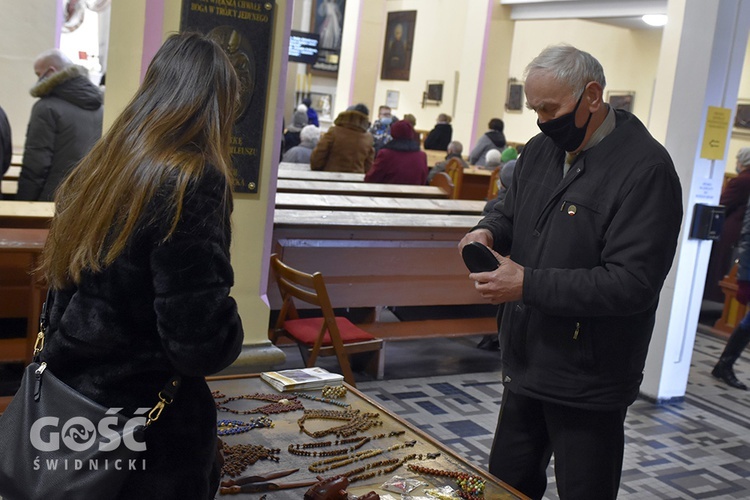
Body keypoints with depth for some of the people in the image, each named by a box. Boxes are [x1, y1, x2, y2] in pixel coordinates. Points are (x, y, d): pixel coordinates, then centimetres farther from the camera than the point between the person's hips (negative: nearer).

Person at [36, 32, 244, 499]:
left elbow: (66, 286, 11)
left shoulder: (97, 168, 2)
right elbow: (201, 346, -24)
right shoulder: (191, 182, -21)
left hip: (69, 396, 7)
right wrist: (230, 332, -4)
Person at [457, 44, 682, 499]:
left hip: (587, 386, -7)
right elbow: (512, 213, 21)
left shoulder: (645, 168, -19)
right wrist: (489, 232, -4)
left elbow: (632, 283, -25)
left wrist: (529, 285, -26)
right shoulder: (542, 149, 6)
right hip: (527, 364, 7)